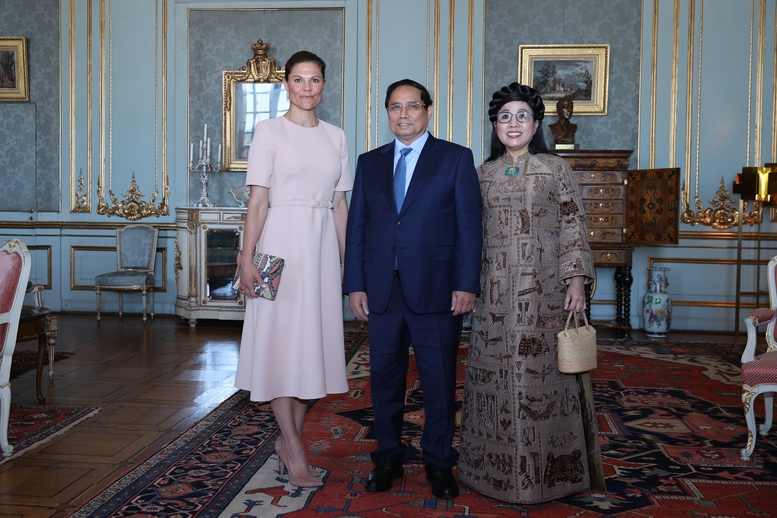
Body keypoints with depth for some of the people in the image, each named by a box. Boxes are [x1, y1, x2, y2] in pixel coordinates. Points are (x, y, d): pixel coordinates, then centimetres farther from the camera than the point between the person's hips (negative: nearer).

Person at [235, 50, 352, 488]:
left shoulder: (336, 136, 13)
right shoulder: (270, 131, 0)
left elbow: (340, 204, 13)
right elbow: (258, 200, -6)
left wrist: (344, 261, 11)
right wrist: (247, 258, -13)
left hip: (323, 245, 5)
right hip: (281, 242, -4)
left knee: (314, 341, 7)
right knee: (281, 342, -2)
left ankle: (289, 438, 23)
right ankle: (296, 452, 7)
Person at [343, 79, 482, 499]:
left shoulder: (456, 158, 3)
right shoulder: (369, 163, 13)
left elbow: (469, 225, -2)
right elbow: (356, 226, 9)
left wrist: (467, 285, -10)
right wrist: (355, 285, 2)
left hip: (436, 290, -3)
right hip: (381, 291, 3)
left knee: (439, 382, 6)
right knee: (385, 379, 11)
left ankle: (439, 462, 23)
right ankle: (388, 458, 27)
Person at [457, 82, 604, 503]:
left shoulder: (556, 170, 2)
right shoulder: (483, 174, 11)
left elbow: (573, 229, -1)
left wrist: (577, 280, -11)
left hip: (544, 292, -3)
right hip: (495, 294, 3)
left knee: (544, 377, 0)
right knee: (496, 379, 6)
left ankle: (549, 469, 16)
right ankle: (499, 468, 21)